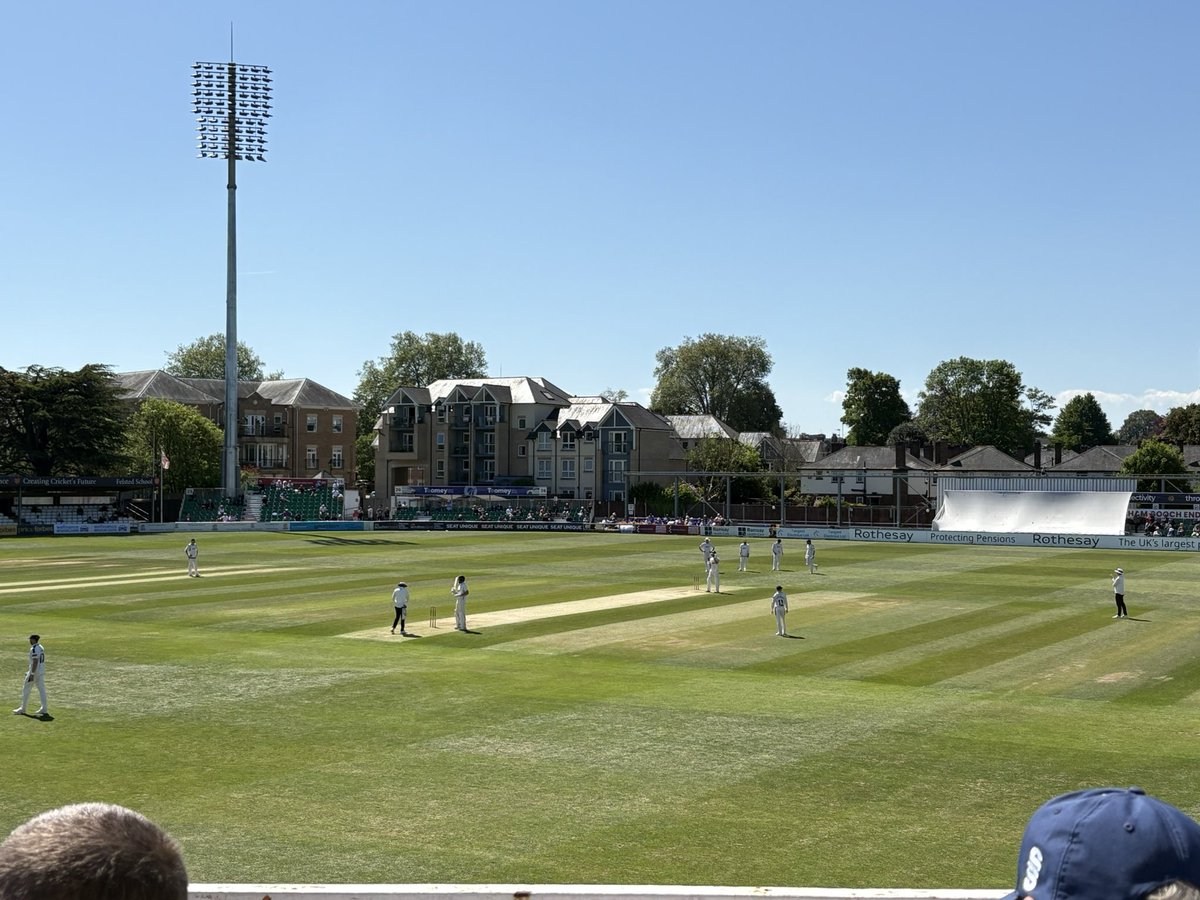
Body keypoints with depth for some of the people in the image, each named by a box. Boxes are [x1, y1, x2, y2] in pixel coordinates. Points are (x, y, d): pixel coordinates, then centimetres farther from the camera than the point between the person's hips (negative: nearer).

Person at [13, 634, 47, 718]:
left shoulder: (34, 649, -16)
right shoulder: (41, 648, 13)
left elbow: (35, 662, -23)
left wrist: (32, 674, -24)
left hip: (35, 672, -9)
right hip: (41, 672, 9)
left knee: (26, 689, 2)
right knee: (42, 690, 6)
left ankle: (22, 709, 7)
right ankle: (44, 709, 2)